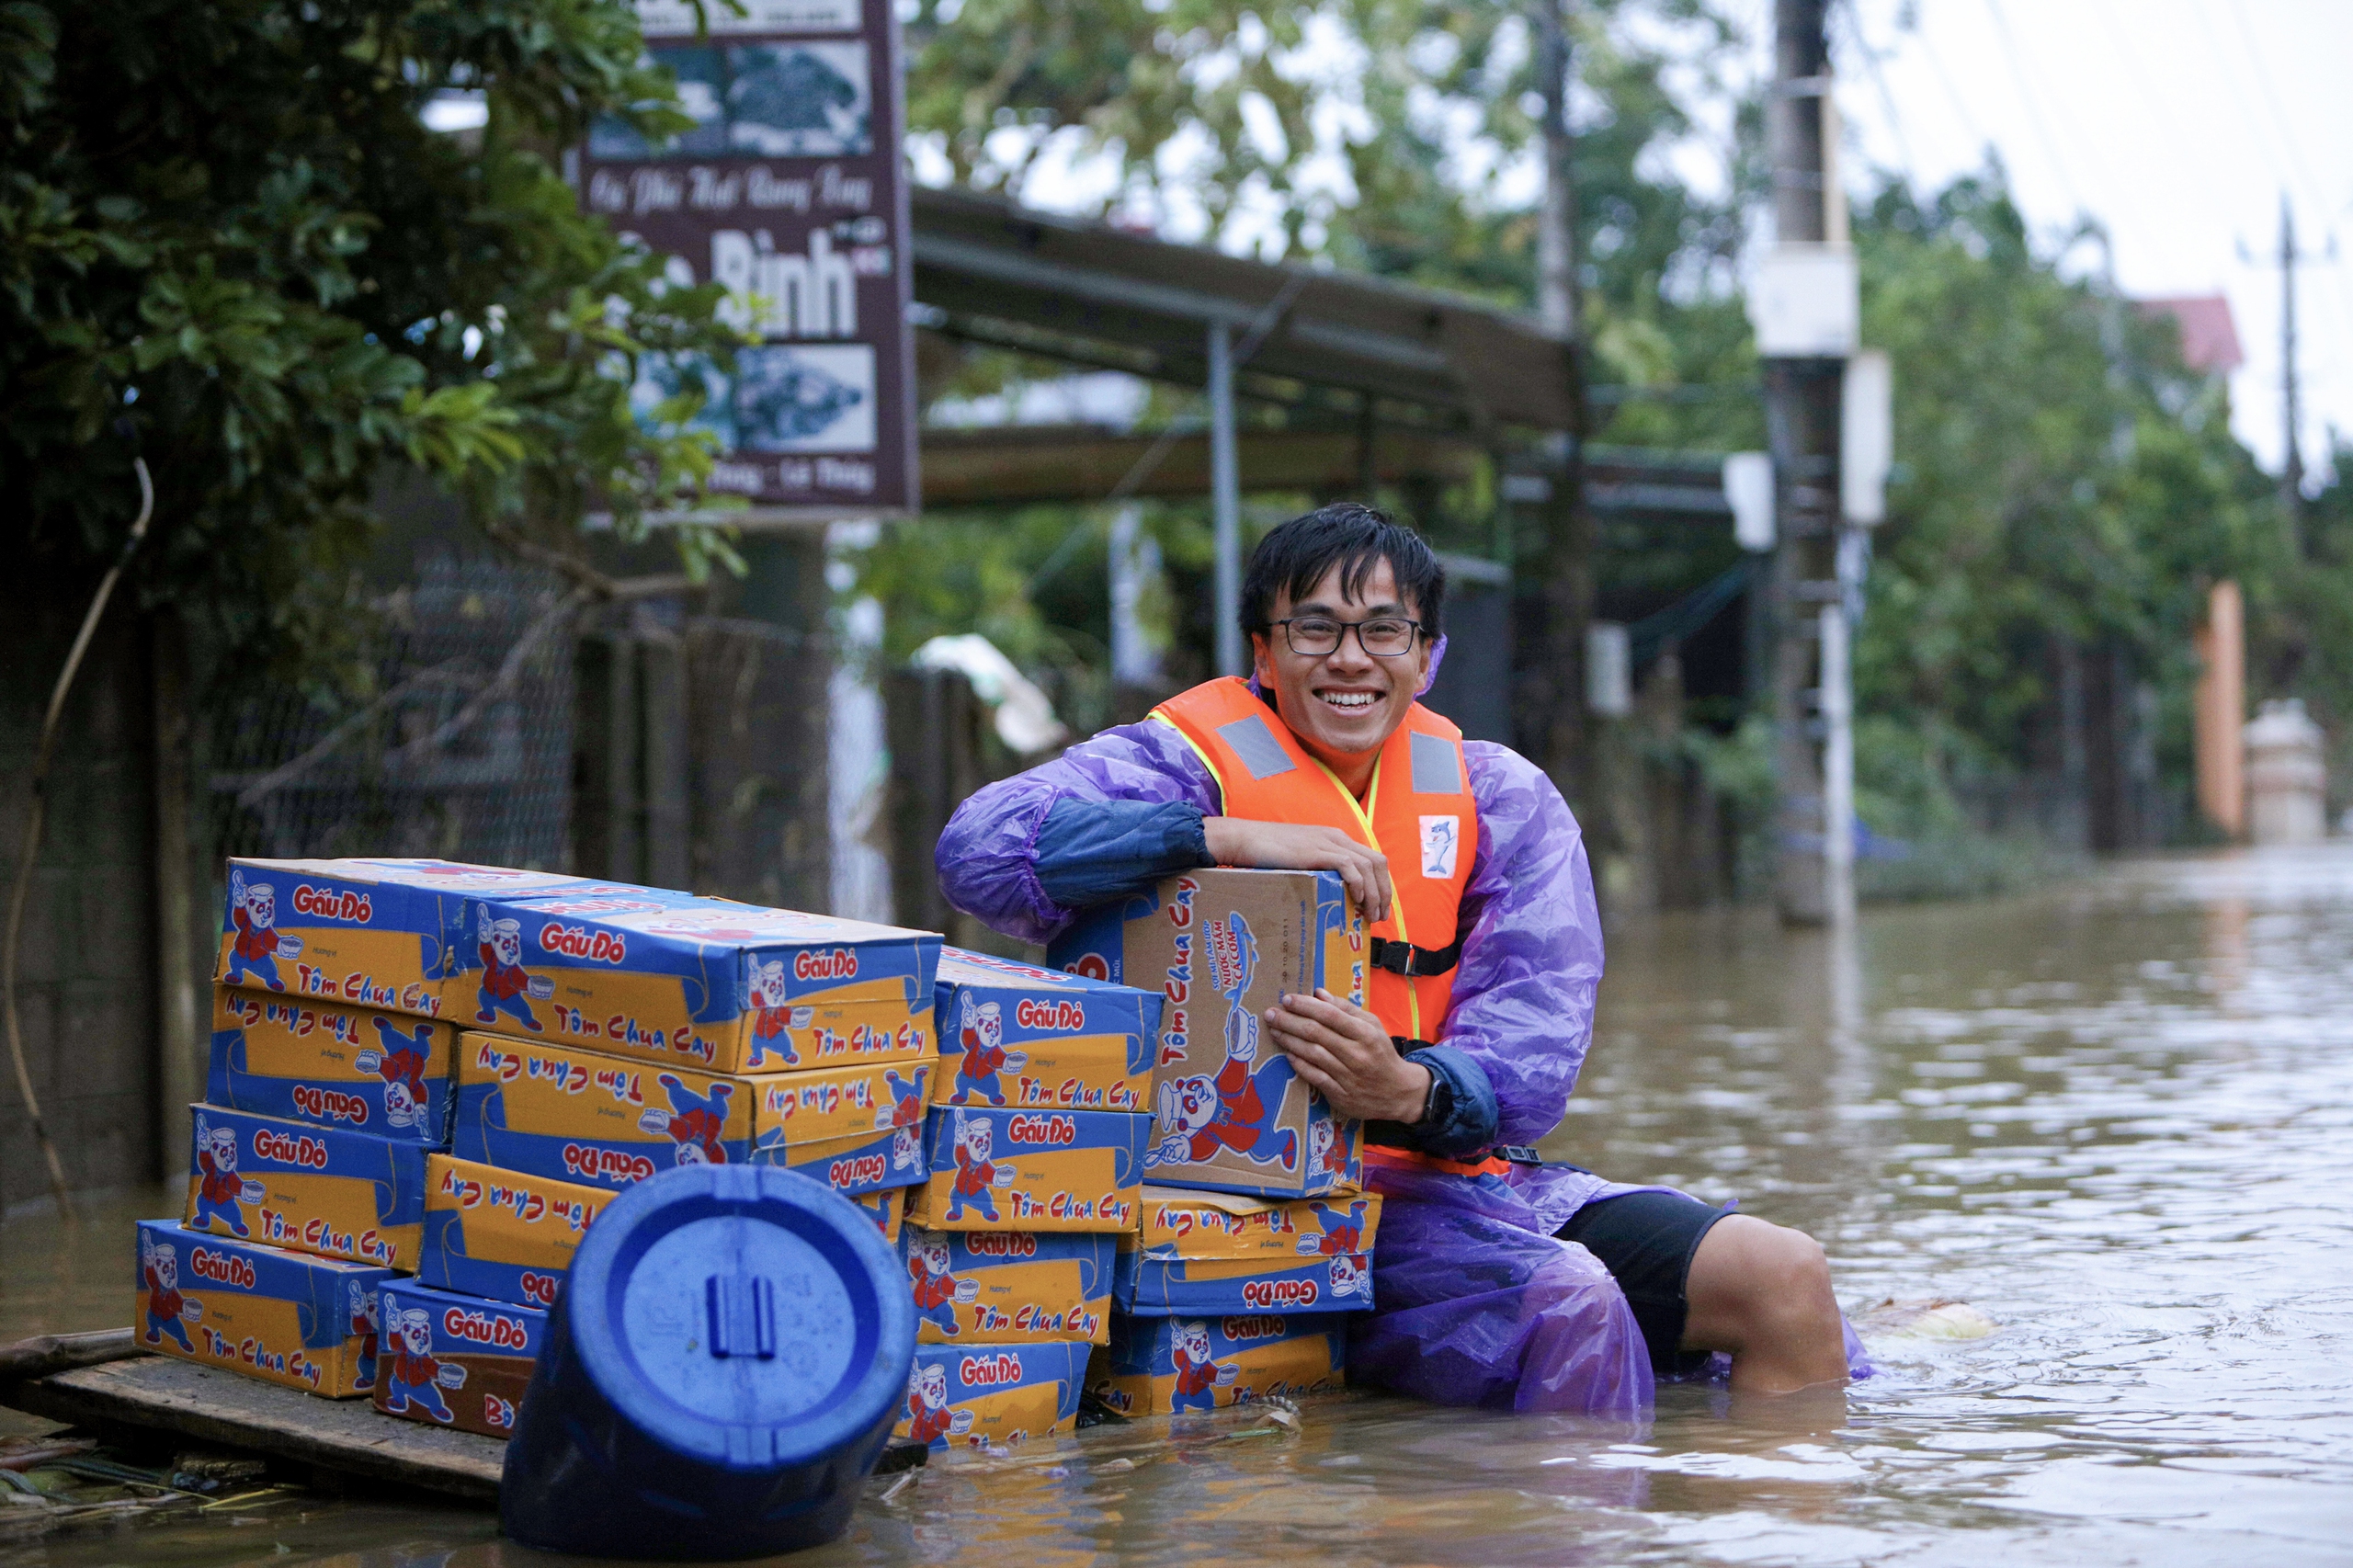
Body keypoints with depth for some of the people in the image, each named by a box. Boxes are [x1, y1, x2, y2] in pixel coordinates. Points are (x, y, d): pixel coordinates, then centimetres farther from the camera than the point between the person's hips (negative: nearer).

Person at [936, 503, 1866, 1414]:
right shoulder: (1191, 762, -2)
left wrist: (1411, 1093, -25)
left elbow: (1535, 1040, -1)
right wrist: (1231, 839, -27)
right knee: (1569, 1301, -30)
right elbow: (981, 848, -20)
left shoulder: (1499, 798, 11)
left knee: (1783, 1277, -12)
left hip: (1473, 1175, 5)